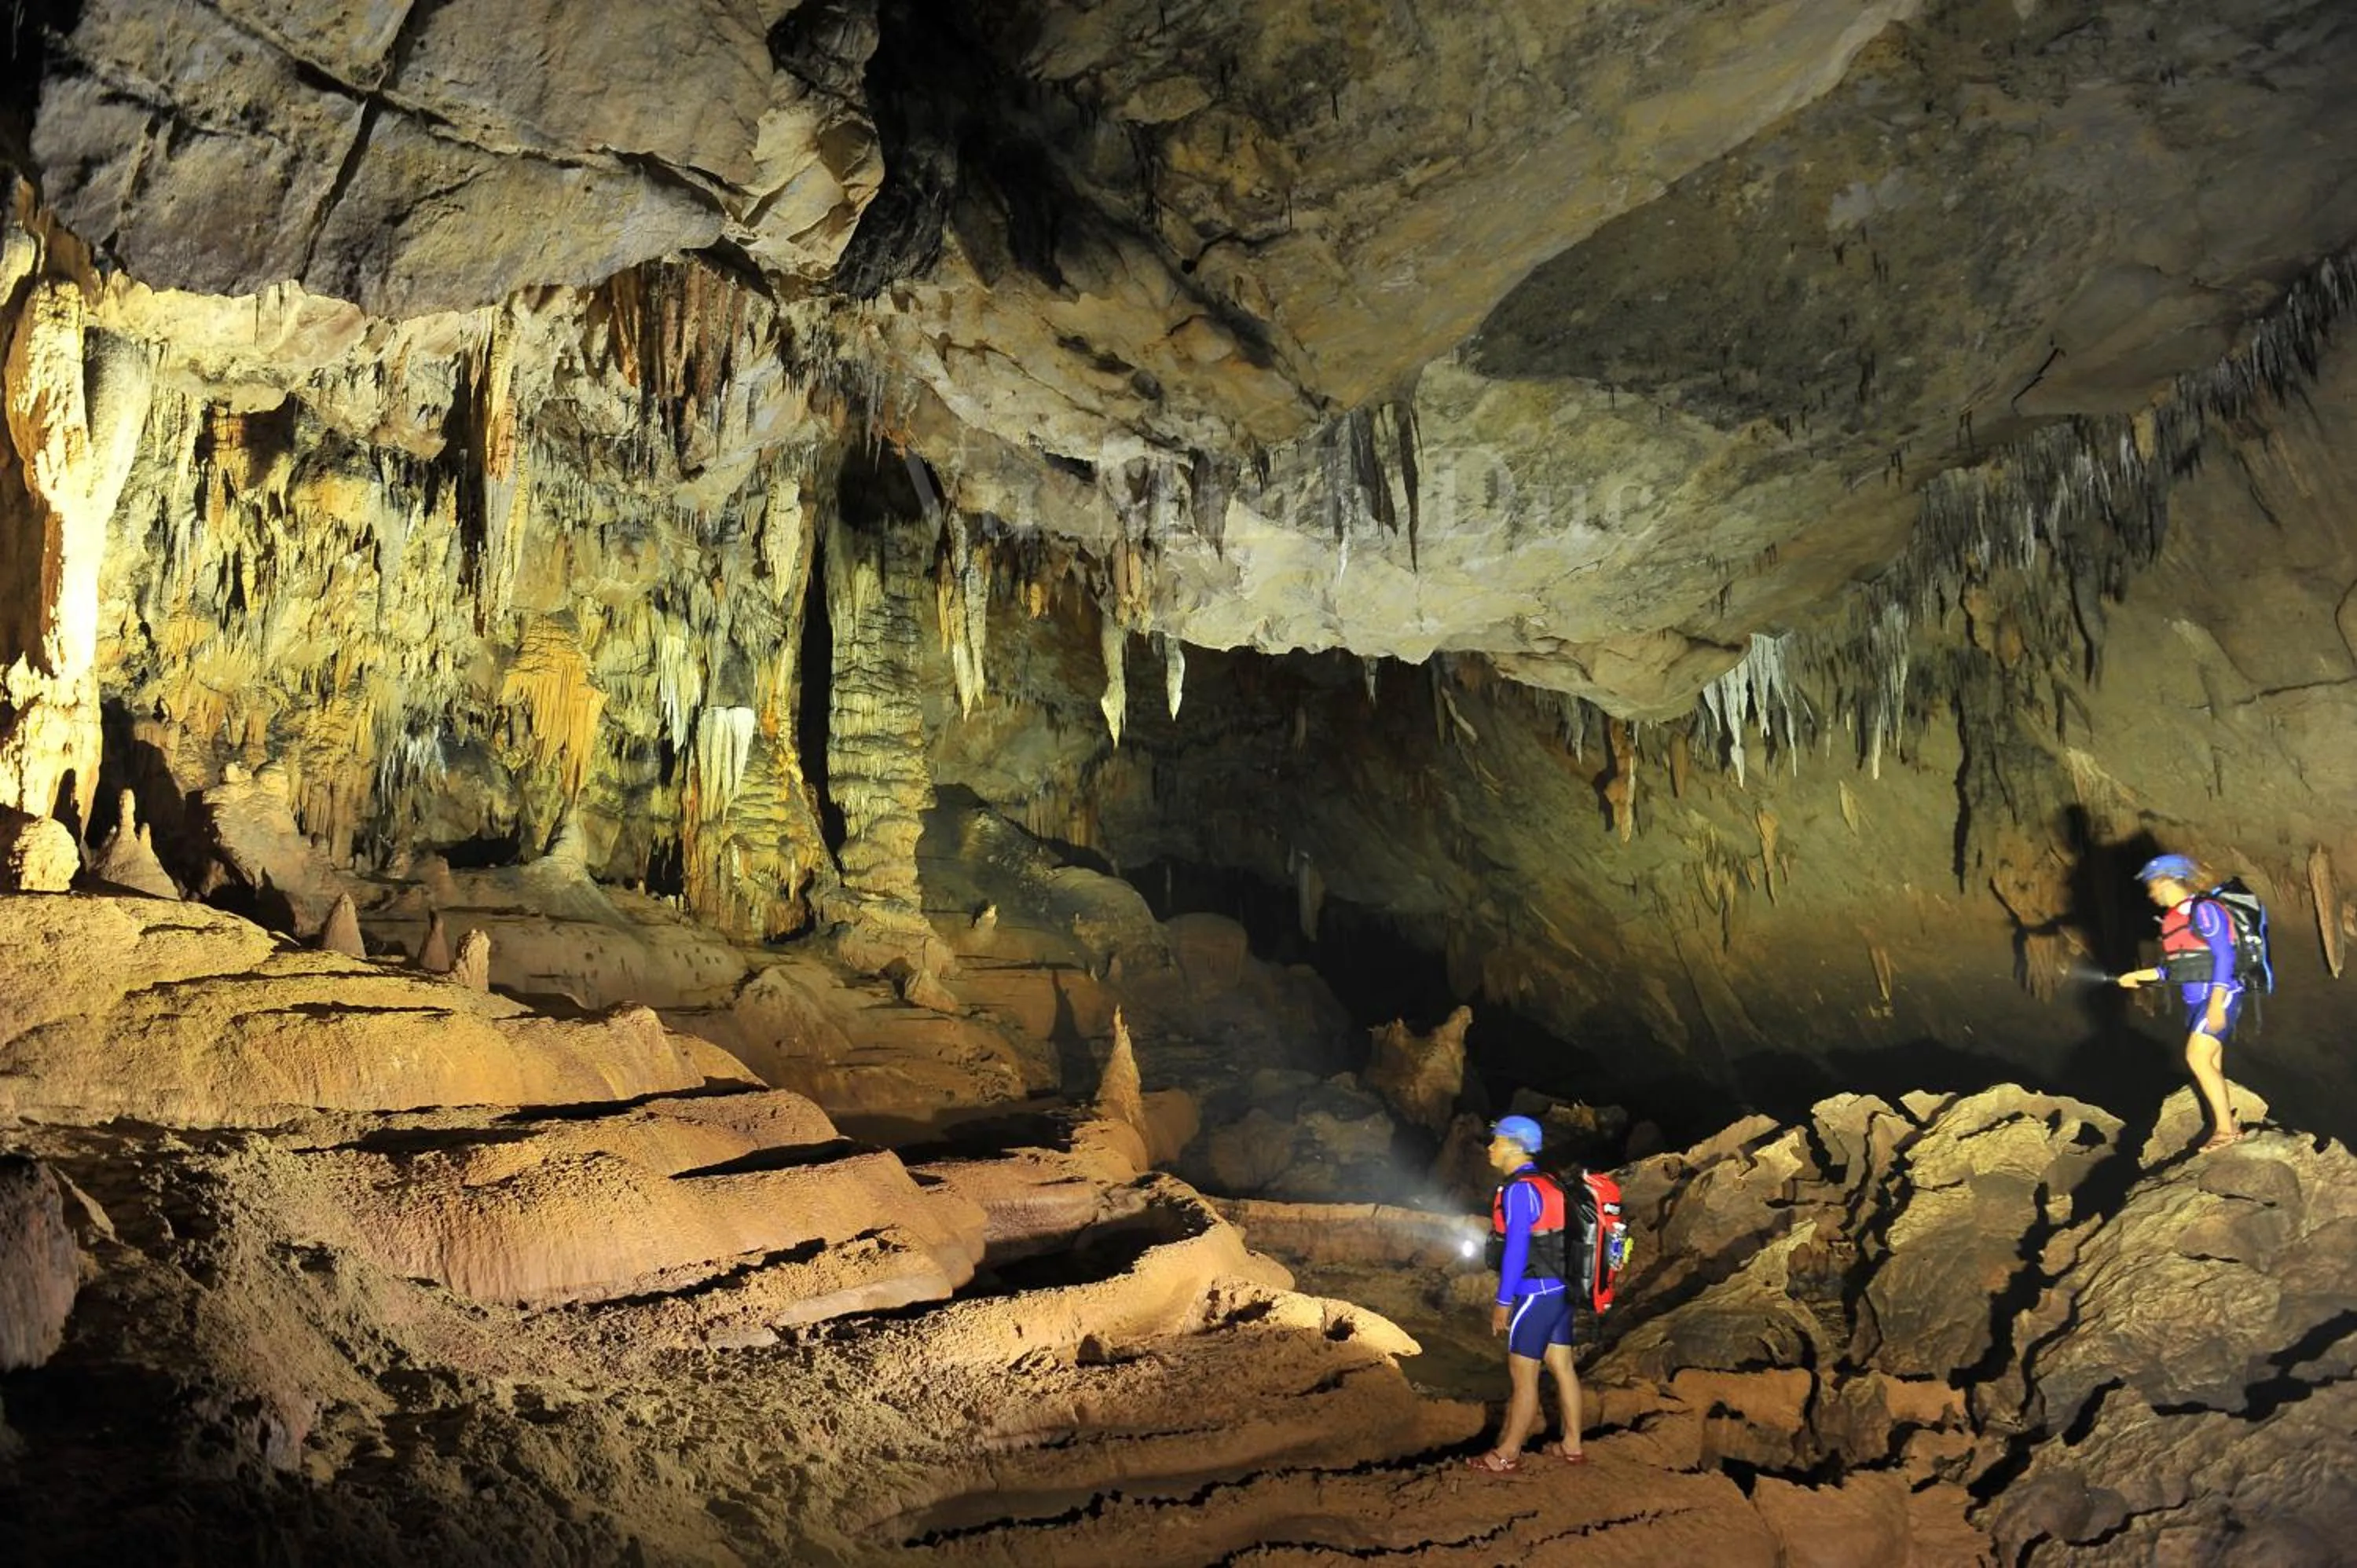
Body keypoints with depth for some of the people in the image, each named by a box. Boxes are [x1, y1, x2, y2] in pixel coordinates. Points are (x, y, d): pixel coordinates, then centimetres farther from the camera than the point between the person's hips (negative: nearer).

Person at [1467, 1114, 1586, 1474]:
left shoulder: (1520, 1189, -18)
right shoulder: (1547, 1185, 10)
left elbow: (1516, 1250, -20)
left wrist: (1503, 1302, -15)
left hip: (1535, 1294, -9)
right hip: (1559, 1290, 9)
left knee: (1522, 1376, -1)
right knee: (1561, 1367, 15)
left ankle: (1506, 1455, 6)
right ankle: (1572, 1446, 23)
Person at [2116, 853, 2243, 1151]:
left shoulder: (2203, 910, -12)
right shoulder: (2171, 919, 14)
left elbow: (2224, 956, -17)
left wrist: (2216, 1004, -22)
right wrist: (2140, 976, 13)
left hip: (2219, 997, -9)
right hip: (2195, 1001, 9)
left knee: (2197, 1057, -17)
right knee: (2209, 1066, 7)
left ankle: (2226, 1128, -10)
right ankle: (2226, 1127, 13)